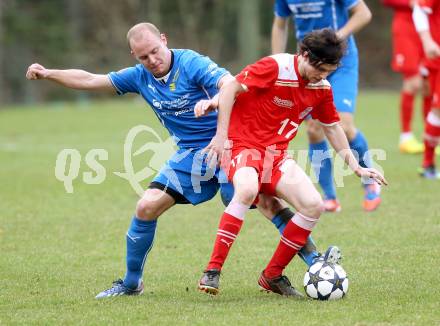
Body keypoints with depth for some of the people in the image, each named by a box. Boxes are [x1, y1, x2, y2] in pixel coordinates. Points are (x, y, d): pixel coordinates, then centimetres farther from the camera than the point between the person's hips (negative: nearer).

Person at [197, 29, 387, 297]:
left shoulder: (321, 88, 5)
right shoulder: (275, 67, -16)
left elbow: (332, 127, 19)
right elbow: (230, 88, -14)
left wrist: (356, 167, 14)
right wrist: (221, 134, -19)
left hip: (277, 154, 7)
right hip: (243, 145, -7)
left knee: (314, 205, -12)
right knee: (248, 190, -38)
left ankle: (273, 275, 2)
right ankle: (213, 271, -33)